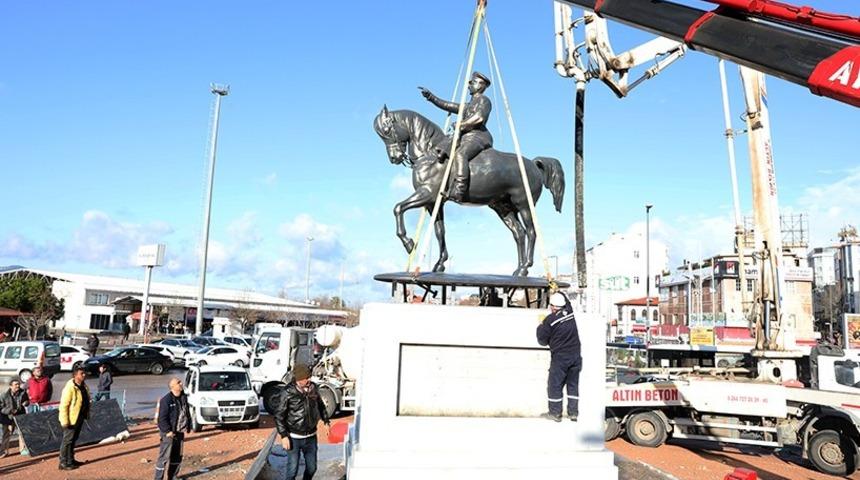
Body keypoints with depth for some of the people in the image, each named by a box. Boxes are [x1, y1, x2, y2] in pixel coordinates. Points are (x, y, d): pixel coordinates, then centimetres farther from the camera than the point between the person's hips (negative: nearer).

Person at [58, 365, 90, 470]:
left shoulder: (83, 386, 6)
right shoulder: (69, 388, -21)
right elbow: (63, 405, -23)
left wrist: (87, 414, 18)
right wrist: (65, 421, -24)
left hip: (80, 418, 9)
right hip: (71, 419, -9)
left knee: (73, 440, 18)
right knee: (67, 440, 0)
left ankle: (71, 460, 29)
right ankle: (63, 463, 9)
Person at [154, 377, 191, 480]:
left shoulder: (184, 397, 6)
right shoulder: (166, 400, -17)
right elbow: (162, 418, -17)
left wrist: (188, 426, 9)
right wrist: (167, 431, -19)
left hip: (180, 432, 8)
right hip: (168, 433, -8)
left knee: (178, 455, 15)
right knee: (164, 456, -4)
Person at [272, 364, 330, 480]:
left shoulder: (313, 388, -3)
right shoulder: (289, 392, -16)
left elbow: (320, 405, 16)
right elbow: (279, 415, -11)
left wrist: (325, 421, 15)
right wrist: (283, 436, -15)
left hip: (311, 437, 4)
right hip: (294, 438, -4)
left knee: (312, 468, 15)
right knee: (292, 470, 1)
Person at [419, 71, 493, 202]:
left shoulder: (484, 100, 7)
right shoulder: (468, 106, 34)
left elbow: (479, 117, -13)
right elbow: (447, 106, 29)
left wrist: (461, 125, -8)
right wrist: (430, 96, 19)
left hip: (478, 136, -10)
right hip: (465, 137, 10)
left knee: (459, 154, -36)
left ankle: (458, 191, -49)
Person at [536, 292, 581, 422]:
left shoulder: (550, 319, -14)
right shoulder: (570, 313, -2)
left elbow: (542, 340, -3)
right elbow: (565, 300, 22)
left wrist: (540, 327, 12)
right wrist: (557, 293, 32)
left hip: (560, 357, -5)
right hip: (575, 355, 5)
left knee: (555, 384, 6)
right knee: (573, 384, 13)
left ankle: (555, 413, 10)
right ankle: (573, 412, 16)